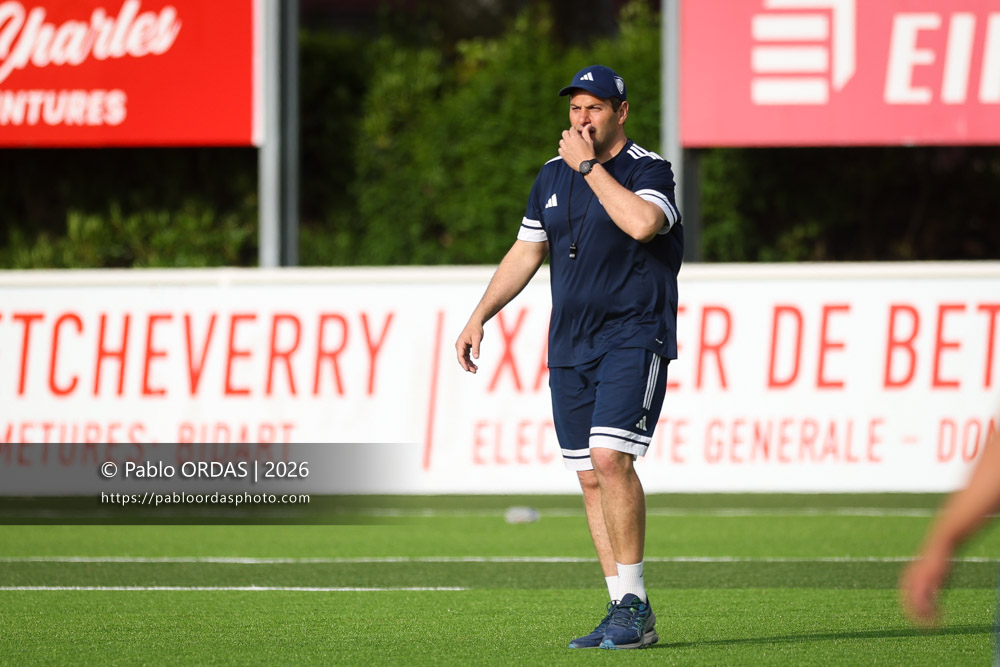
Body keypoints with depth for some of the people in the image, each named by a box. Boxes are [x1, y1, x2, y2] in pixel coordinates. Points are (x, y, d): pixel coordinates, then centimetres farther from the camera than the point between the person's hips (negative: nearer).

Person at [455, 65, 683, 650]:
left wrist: (590, 165, -19)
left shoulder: (649, 170, -6)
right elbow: (526, 253, 22)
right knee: (591, 477, 3)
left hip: (634, 338, -7)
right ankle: (626, 615, 6)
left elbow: (641, 222, -28)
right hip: (570, 347, 7)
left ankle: (635, 605, -13)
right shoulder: (554, 176, 14)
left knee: (610, 458, -20)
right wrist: (479, 318, 18)